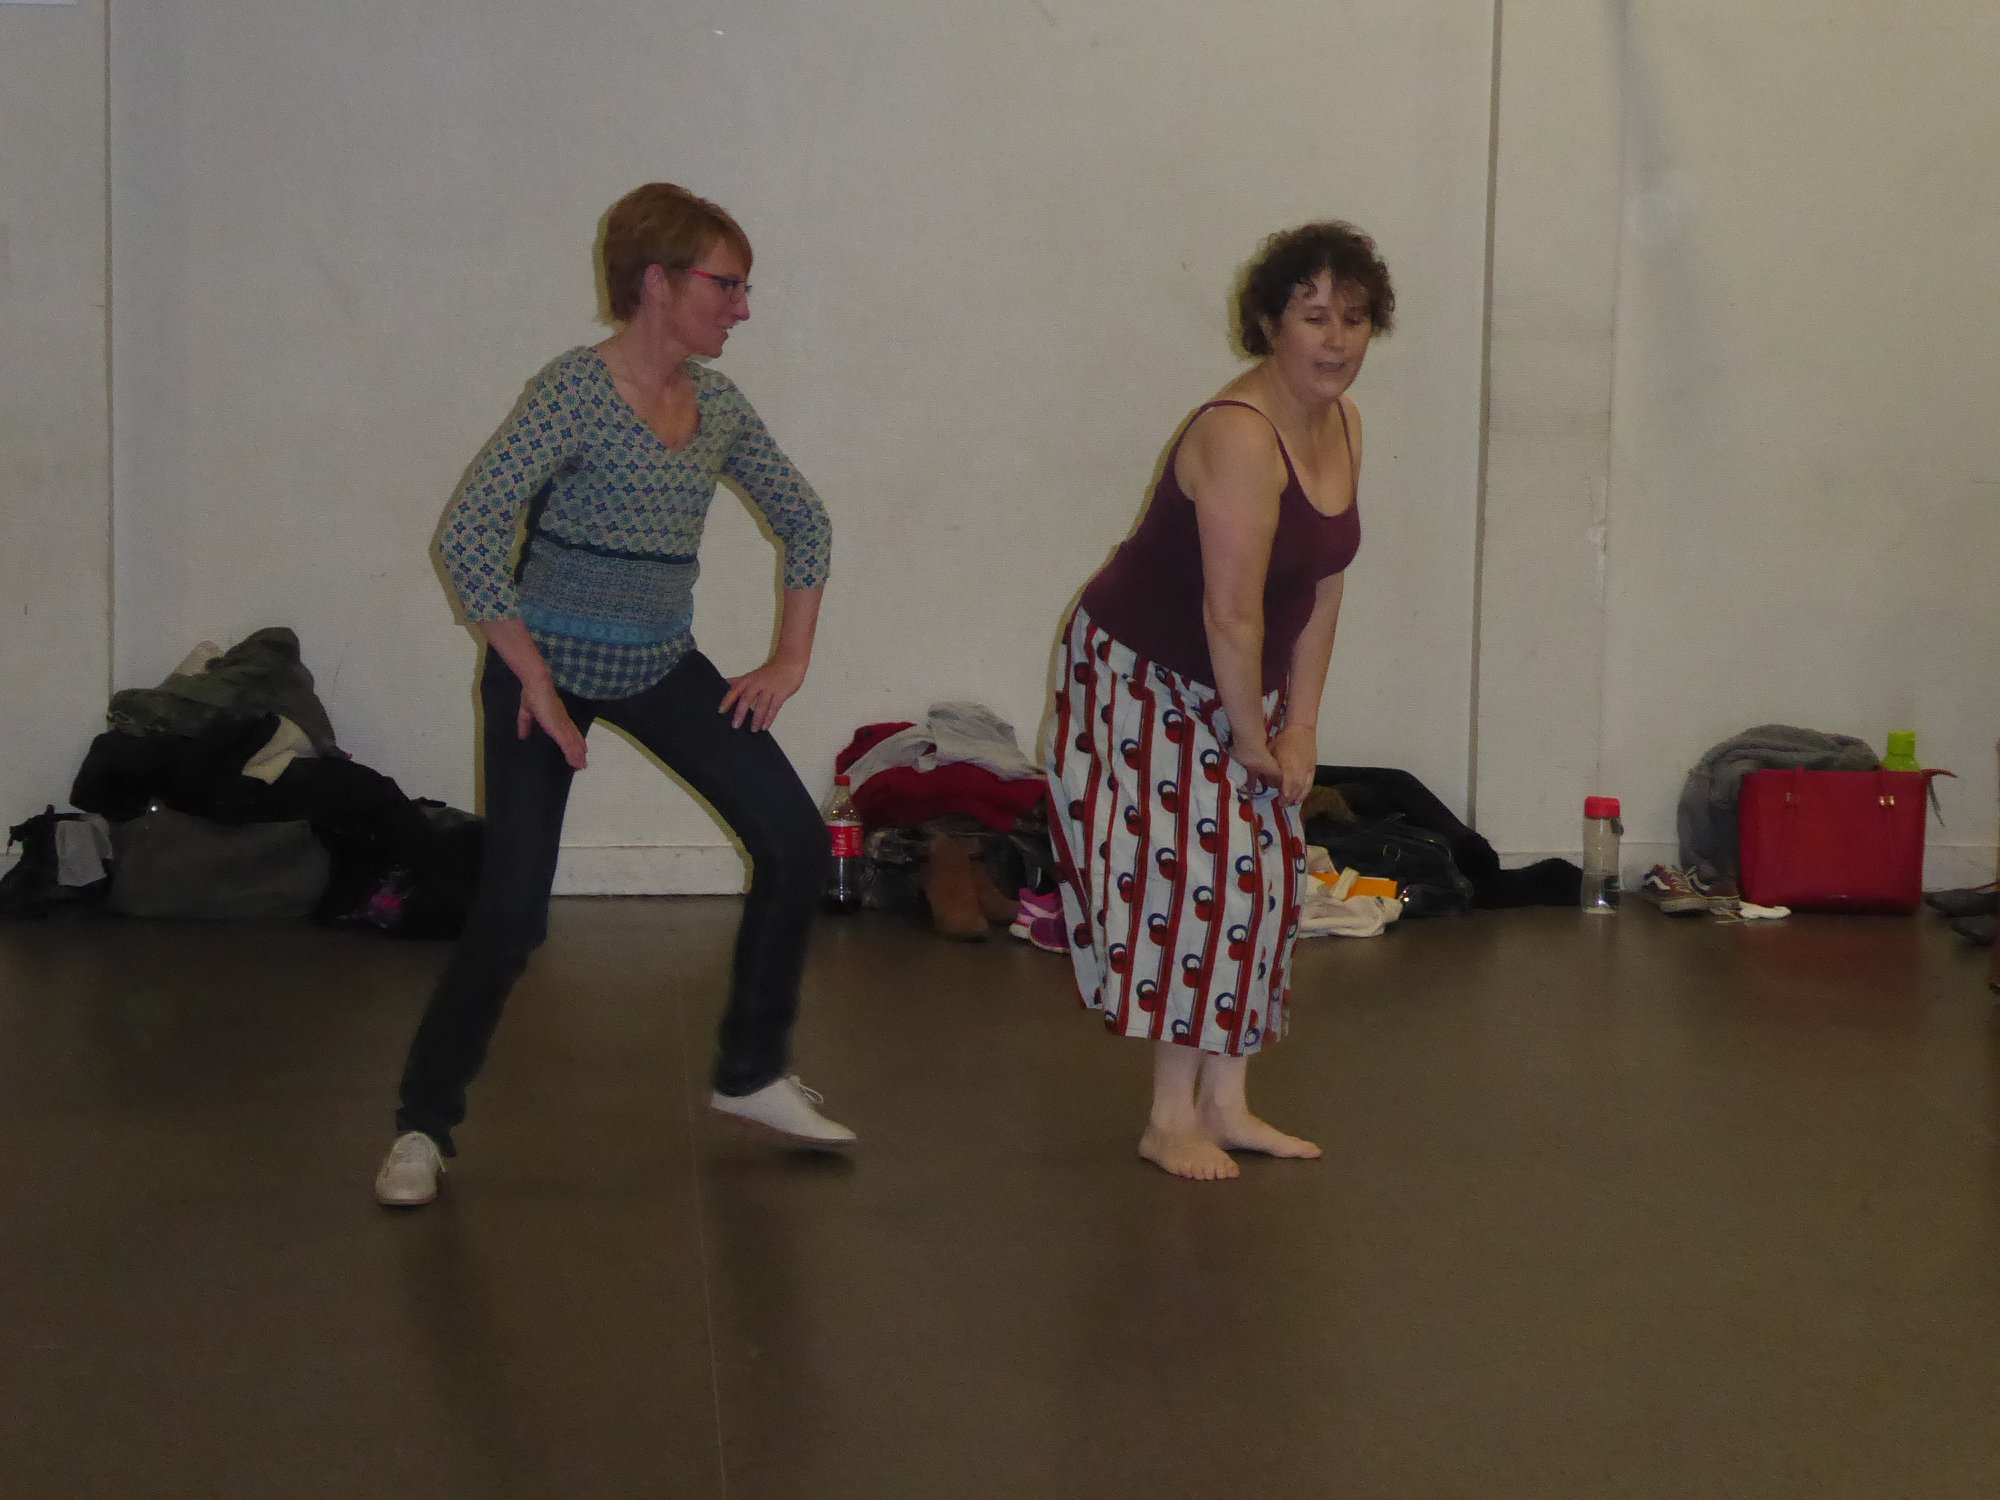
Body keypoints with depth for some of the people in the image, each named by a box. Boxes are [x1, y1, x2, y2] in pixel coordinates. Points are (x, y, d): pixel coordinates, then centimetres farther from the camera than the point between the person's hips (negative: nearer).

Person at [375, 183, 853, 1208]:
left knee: (797, 845, -1)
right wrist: (536, 684, -20)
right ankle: (423, 1126, 10)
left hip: (661, 668, 7)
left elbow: (804, 522, 16)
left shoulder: (716, 404, 2)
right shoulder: (573, 393, -18)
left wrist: (791, 658, 8)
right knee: (512, 910, -9)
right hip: (551, 665, -6)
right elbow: (468, 537, -26)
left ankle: (751, 1076, 15)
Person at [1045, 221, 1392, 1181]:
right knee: (1189, 868, -11)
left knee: (1262, 872, 7)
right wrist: (1253, 735, -16)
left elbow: (1321, 591, 2)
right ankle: (1171, 1120, -2)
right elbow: (1232, 611, -26)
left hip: (1236, 684, 9)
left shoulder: (1341, 428, 0)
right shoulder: (1240, 434, -28)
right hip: (1142, 674, -9)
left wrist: (1299, 727, -2)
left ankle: (1225, 1105, 16)